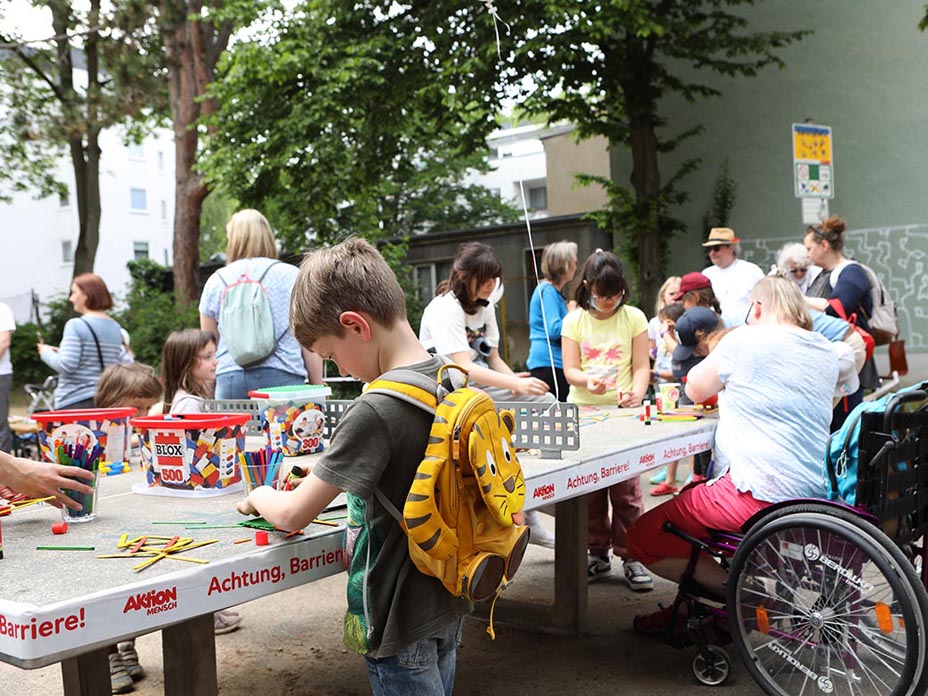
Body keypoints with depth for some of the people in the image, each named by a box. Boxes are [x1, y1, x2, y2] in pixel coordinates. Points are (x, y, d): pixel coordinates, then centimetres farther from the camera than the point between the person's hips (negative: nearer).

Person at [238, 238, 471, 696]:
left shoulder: (375, 410, -26)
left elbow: (294, 516, -19)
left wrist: (260, 498, 2)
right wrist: (323, 474, 9)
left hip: (401, 621, -8)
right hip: (447, 604, 8)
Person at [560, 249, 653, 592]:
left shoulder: (634, 318, 3)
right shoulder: (574, 320, 6)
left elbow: (641, 367, 0)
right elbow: (570, 369, 0)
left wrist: (636, 393, -21)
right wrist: (588, 381, -22)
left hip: (622, 411, -1)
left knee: (626, 489, -5)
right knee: (588, 487, 6)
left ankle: (630, 557, 7)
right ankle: (597, 553, 20)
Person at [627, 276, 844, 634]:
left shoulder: (745, 340, -7)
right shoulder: (826, 352, 13)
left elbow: (695, 390, 6)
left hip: (759, 495, -9)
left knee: (643, 537, 0)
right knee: (691, 494, 30)